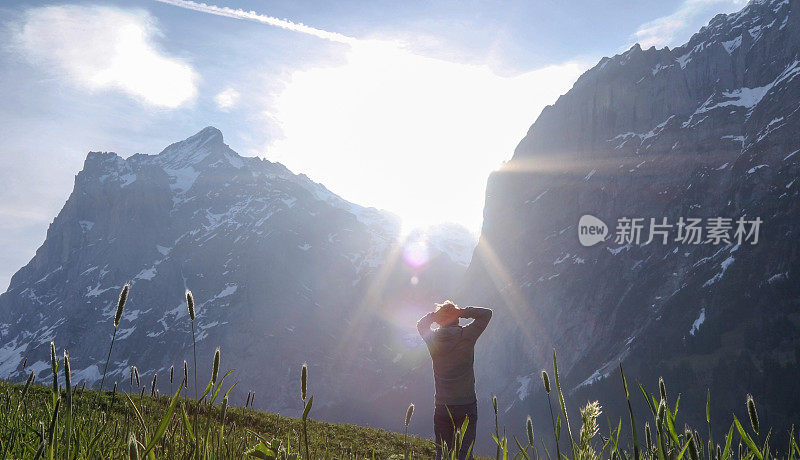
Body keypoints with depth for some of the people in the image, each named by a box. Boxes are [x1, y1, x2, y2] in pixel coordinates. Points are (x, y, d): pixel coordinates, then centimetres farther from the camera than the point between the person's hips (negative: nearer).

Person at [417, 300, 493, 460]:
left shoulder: (432, 338, -3)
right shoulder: (467, 335, -10)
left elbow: (420, 324, 21)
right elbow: (486, 313, 3)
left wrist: (435, 314, 7)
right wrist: (462, 312, -3)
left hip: (442, 408, 2)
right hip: (467, 407, -2)